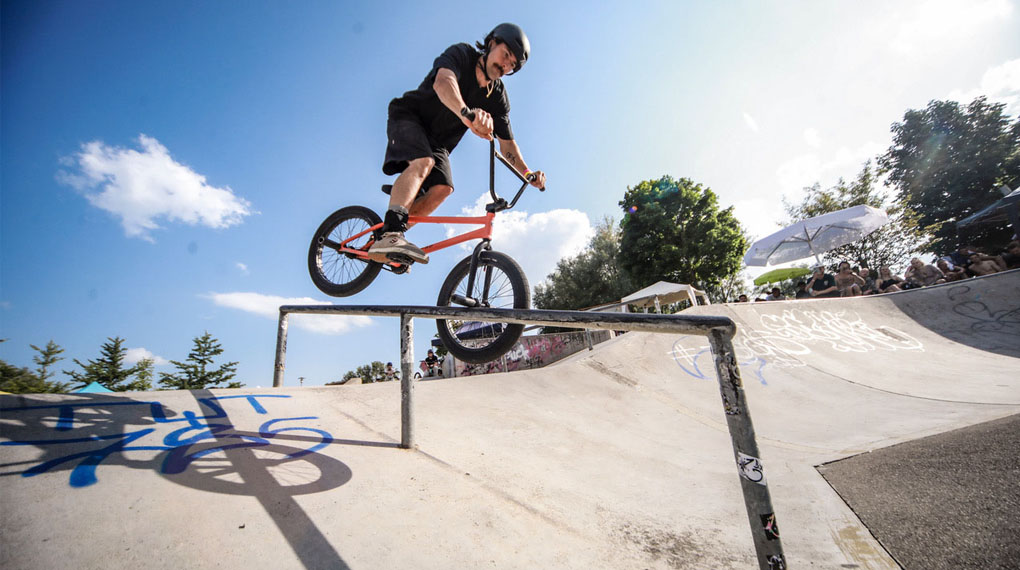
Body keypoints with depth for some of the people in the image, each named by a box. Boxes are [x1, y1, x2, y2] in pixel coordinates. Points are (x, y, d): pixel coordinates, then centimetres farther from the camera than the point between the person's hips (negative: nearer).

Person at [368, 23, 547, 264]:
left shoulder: (498, 99, -2)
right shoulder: (461, 54, -16)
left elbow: (507, 144, -4)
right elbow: (443, 82, -40)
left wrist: (528, 174, -22)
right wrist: (466, 113, -61)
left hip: (438, 141, 5)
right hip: (408, 118, -5)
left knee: (442, 188, -18)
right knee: (423, 162, -34)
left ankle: (385, 235, -9)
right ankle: (389, 234, -45)